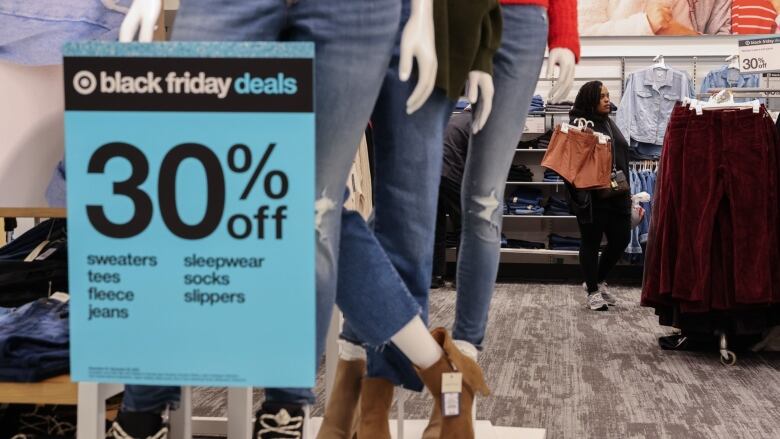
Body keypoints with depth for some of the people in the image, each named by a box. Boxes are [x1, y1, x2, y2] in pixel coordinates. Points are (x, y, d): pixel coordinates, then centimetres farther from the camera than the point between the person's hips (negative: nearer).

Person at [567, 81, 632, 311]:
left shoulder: (609, 123, 15)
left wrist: (626, 189, 17)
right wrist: (581, 195, -21)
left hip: (617, 195, 8)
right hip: (592, 197, -7)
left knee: (621, 240, 10)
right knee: (591, 243, 4)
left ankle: (597, 281, 29)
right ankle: (593, 292, 16)